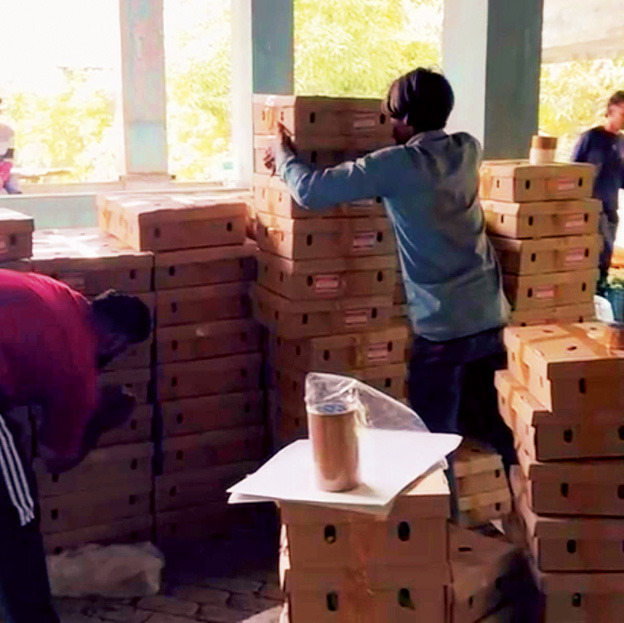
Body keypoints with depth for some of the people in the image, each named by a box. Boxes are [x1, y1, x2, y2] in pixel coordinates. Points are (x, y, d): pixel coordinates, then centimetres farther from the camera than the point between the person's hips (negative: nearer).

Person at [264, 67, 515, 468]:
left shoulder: (397, 165, -12)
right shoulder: (469, 150, 6)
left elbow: (311, 191, -12)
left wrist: (284, 155, 10)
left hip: (443, 324, -7)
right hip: (490, 314, 7)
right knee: (486, 426, 20)